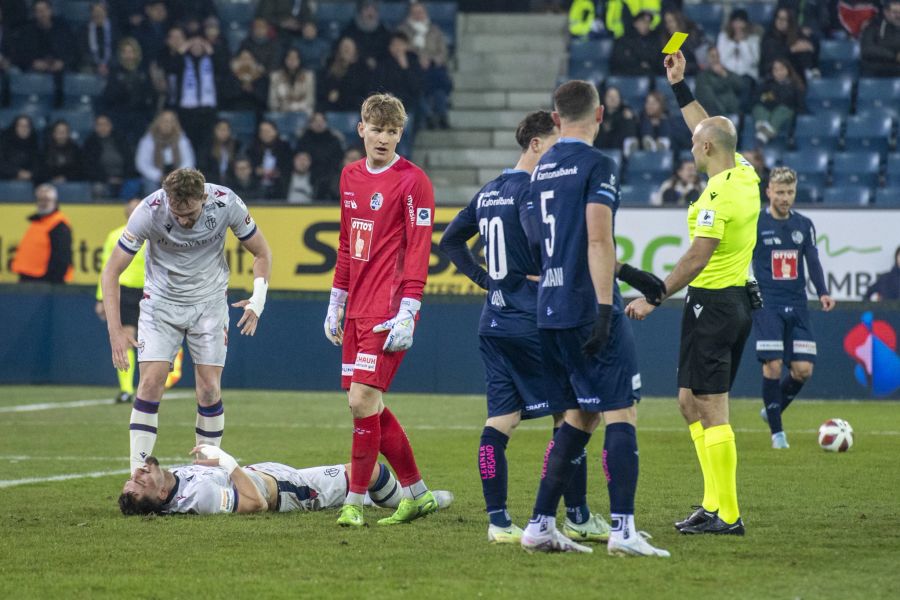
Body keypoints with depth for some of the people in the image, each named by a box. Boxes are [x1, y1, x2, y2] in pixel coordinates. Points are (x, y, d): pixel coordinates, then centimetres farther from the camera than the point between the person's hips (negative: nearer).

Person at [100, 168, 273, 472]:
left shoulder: (227, 204, -22)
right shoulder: (149, 212, -25)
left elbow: (261, 253, -3)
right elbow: (111, 270, -18)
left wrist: (258, 300, -17)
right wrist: (115, 330, -25)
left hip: (209, 302, 1)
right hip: (161, 301, -1)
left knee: (209, 389, -6)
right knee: (150, 383, -13)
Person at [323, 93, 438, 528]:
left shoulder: (413, 181, -8)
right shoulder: (351, 177, 14)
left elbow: (418, 252, -12)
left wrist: (407, 315, -18)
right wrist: (336, 304, 19)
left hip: (387, 312, -8)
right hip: (356, 311, 8)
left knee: (362, 400, -13)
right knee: (367, 406, 8)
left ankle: (355, 502, -4)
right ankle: (417, 493, 20)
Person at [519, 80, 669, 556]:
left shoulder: (541, 169, 16)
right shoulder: (597, 165, -8)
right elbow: (598, 241, -17)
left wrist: (631, 274, 35)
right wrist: (604, 308, -19)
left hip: (549, 312, 8)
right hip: (588, 307, -8)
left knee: (579, 418, 15)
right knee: (621, 413, -6)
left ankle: (541, 525, 11)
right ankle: (623, 529, -14)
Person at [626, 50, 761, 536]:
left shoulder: (718, 195, -19)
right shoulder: (745, 175, 7)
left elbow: (697, 259, -22)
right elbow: (707, 128, 24)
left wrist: (653, 298, -17)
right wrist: (679, 86, 27)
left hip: (712, 303, -10)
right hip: (738, 299, 10)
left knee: (711, 412, -7)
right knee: (692, 404, 15)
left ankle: (728, 515, -8)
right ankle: (713, 505, 15)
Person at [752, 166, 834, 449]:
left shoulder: (804, 225, 10)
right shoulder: (755, 224, -1)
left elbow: (813, 262, 11)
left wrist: (823, 293, -3)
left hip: (797, 306, 4)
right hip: (767, 305, -4)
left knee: (803, 369, -4)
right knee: (773, 366, -13)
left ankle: (771, 410, 24)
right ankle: (777, 432, 0)